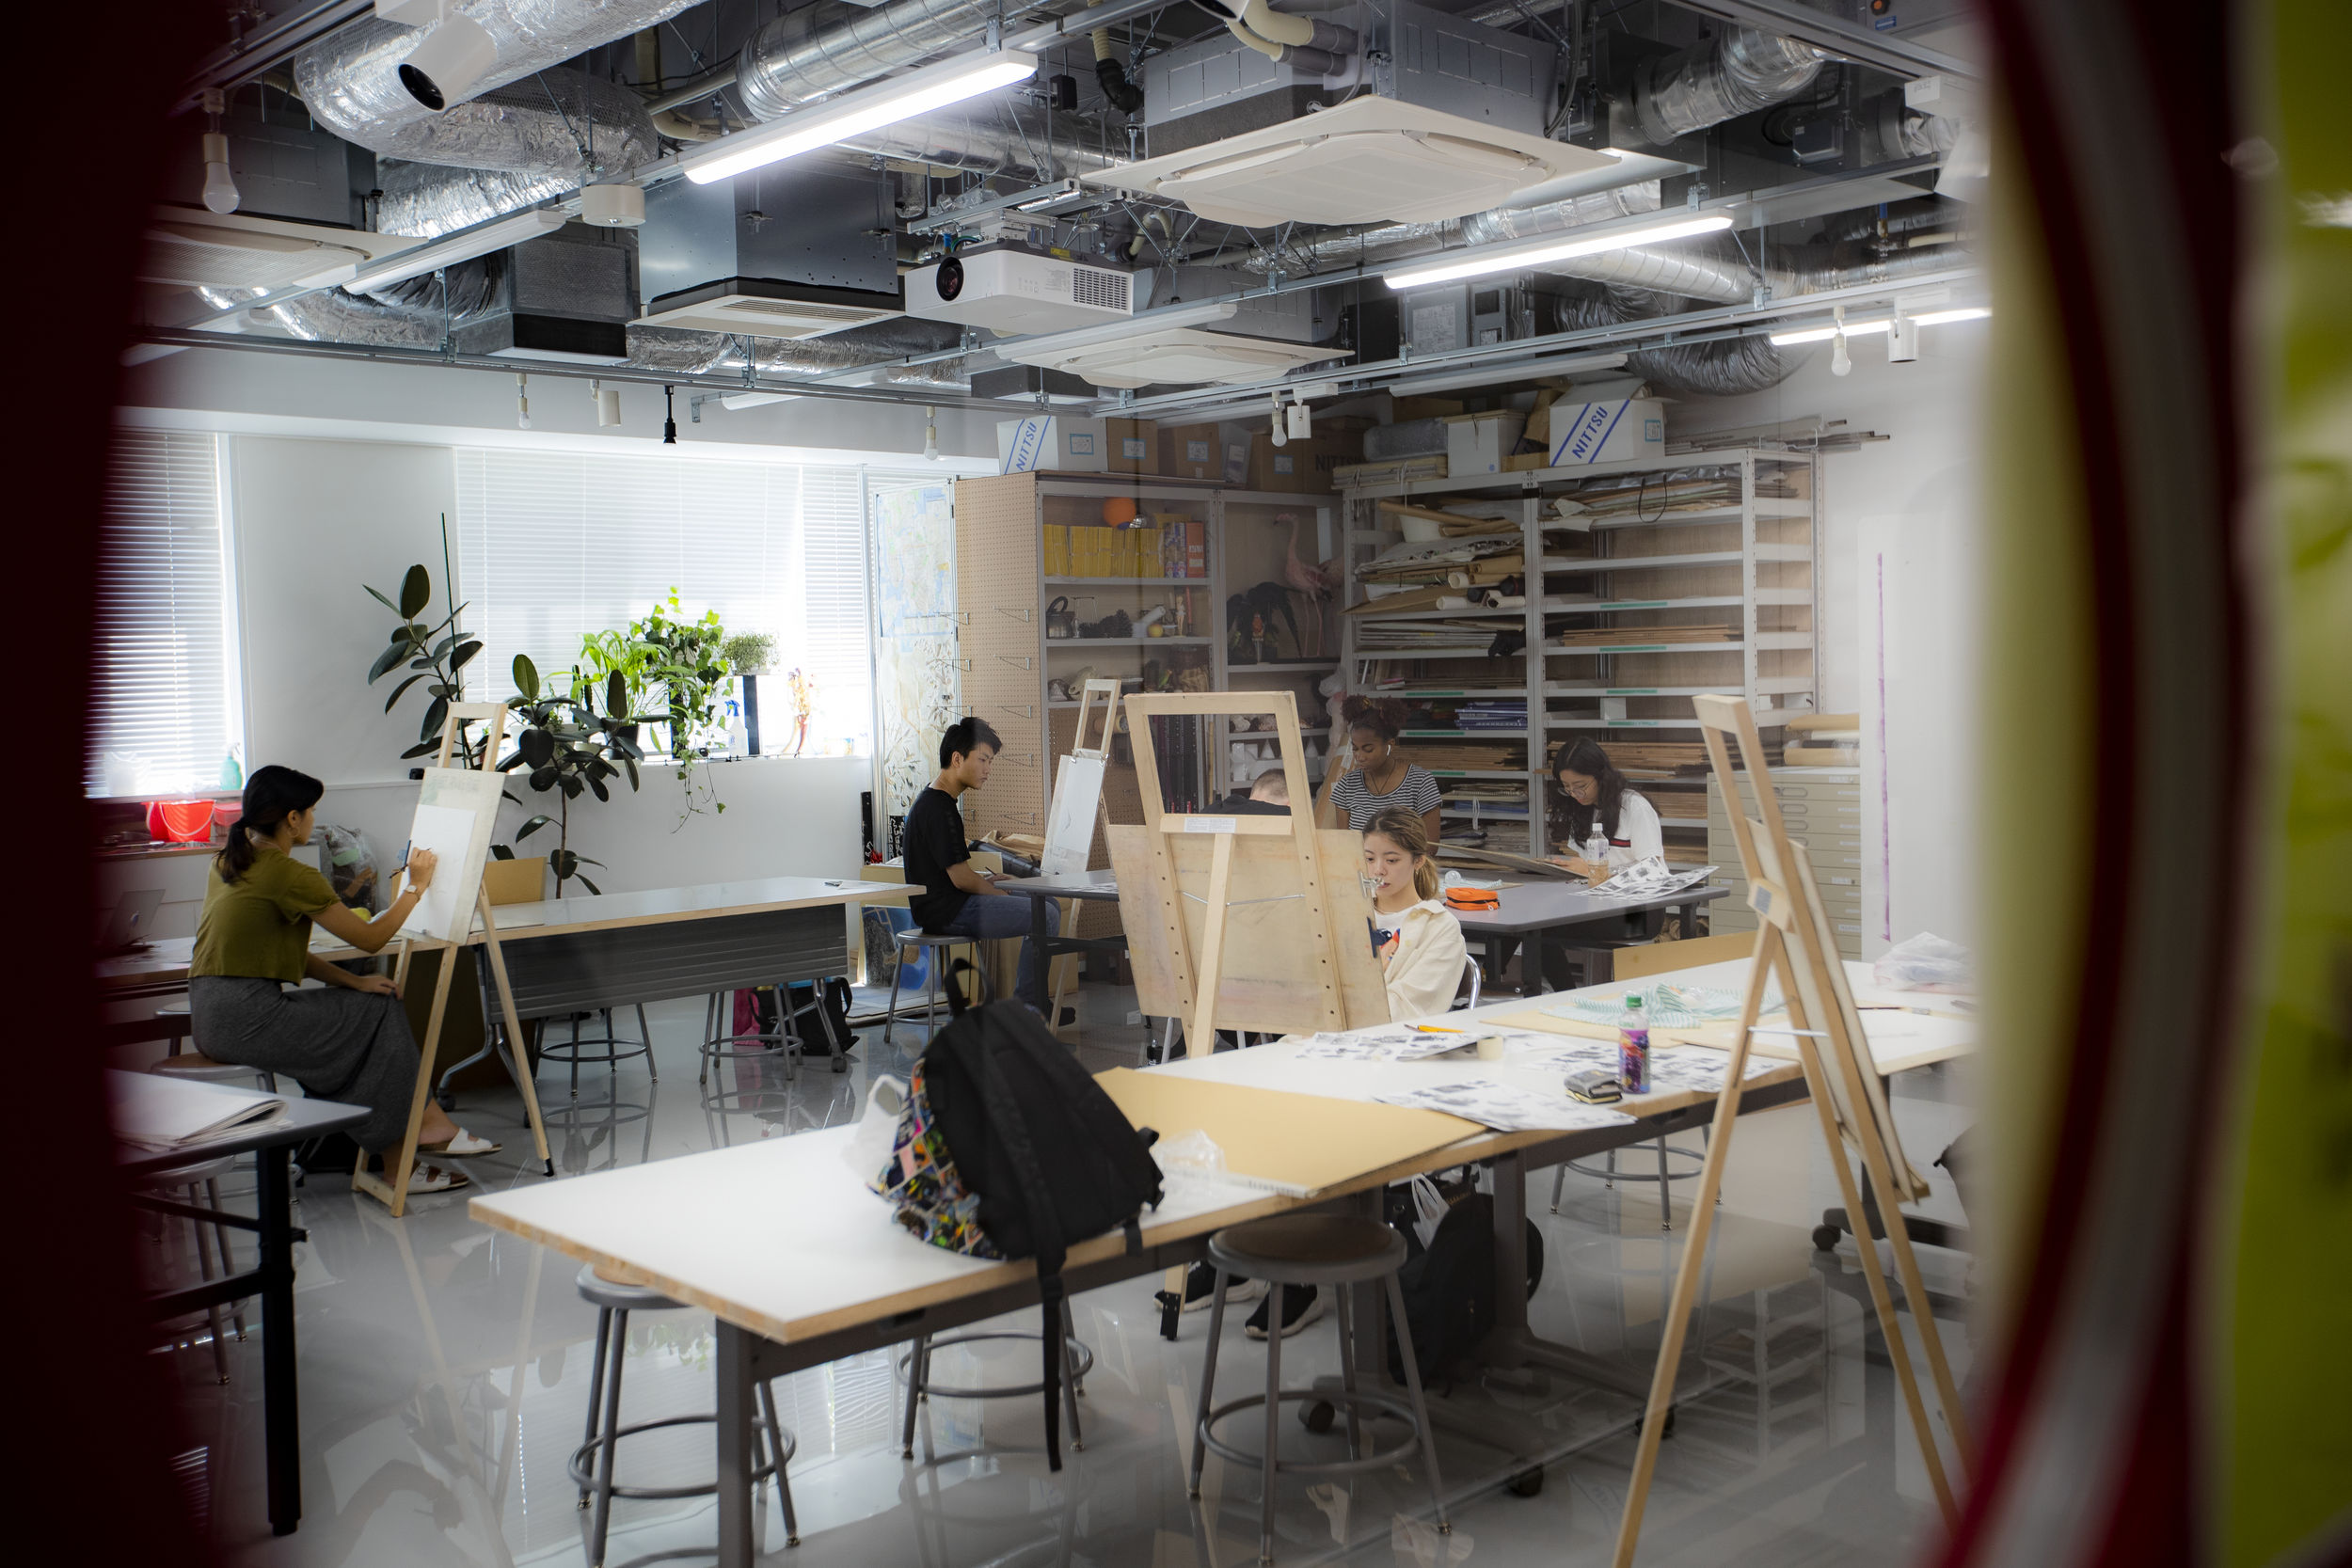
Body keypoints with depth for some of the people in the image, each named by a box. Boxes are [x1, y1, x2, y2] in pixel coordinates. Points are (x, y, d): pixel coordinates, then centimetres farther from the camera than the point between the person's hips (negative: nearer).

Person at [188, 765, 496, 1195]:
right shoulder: (290, 876, -15)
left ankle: (428, 1123, 13)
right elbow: (370, 938, -6)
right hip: (246, 1020, -9)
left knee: (368, 1002, 14)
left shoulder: (229, 860, 14)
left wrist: (353, 981, 9)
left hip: (211, 1013, 9)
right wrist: (416, 886, 6)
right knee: (380, 1013, 5)